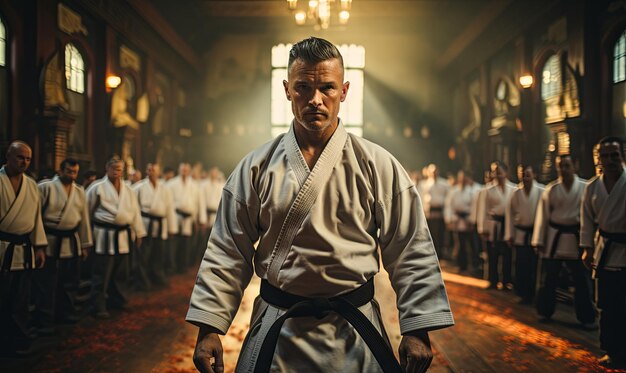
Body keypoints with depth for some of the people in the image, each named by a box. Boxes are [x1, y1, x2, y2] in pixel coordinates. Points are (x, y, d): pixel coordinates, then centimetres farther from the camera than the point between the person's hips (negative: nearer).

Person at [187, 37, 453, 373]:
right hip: (275, 335, 1)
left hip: (352, 337, 0)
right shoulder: (257, 167, -1)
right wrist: (209, 329, -3)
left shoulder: (377, 166, -4)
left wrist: (417, 332, -5)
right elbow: (227, 253, 1)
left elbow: (411, 253, -3)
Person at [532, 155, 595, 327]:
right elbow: (543, 216, 1)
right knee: (548, 277, 9)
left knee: (582, 279, 5)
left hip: (576, 237, -1)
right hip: (554, 237, 1)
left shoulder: (585, 187, -5)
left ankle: (586, 317, 18)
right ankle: (545, 311, 26)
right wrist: (539, 241, 0)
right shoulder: (551, 189, -1)